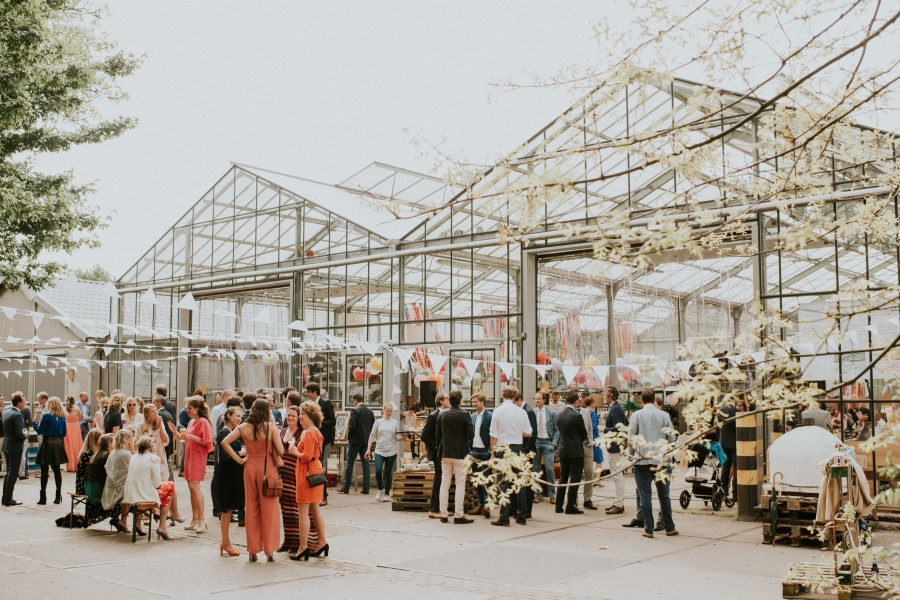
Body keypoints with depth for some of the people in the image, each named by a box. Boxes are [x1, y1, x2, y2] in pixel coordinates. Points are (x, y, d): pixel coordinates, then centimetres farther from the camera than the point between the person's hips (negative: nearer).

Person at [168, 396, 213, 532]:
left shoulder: (203, 422, -10)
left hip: (198, 458, -8)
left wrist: (191, 436, -22)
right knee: (192, 487, 9)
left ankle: (202, 519, -9)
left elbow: (205, 441, -17)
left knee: (194, 486, -13)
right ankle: (195, 518, 16)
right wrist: (175, 432, 10)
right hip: (189, 457, 8)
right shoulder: (191, 422, 16)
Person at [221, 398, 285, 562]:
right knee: (269, 510, 5)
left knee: (251, 509, 11)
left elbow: (225, 442, -7)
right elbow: (280, 451, -13)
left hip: (250, 468, 3)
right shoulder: (270, 427, -8)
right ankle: (269, 550, 8)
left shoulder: (243, 427, 0)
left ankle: (252, 550, 15)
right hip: (267, 468, -3)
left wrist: (239, 459, -3)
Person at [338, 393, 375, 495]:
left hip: (355, 440, -6)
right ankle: (366, 487, 7)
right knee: (365, 463, 8)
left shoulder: (354, 410, -12)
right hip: (366, 440, 6)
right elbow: (373, 426, 9)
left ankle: (346, 487, 6)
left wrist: (349, 438, -4)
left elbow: (352, 426, -16)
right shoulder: (370, 411, 7)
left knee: (349, 463, 2)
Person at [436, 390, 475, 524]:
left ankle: (444, 515, 12)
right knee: (460, 484, 0)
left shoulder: (441, 415, 2)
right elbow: (471, 434, -13)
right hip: (460, 454, -4)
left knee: (444, 484, 9)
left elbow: (437, 434, 6)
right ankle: (458, 515, -3)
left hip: (445, 454, 4)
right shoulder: (464, 414, -10)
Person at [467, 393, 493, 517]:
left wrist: (491, 451, -16)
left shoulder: (489, 416, -8)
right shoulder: (471, 417, 11)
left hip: (485, 452, -6)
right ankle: (480, 505, 16)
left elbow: (492, 435, -11)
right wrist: (468, 450, 6)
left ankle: (487, 504, -9)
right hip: (474, 452, 7)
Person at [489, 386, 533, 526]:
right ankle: (521, 516, 16)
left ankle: (504, 518, -1)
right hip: (518, 448, 2)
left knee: (504, 483, 0)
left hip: (503, 448, -2)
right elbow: (528, 433, 5)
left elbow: (493, 435, -5)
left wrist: (493, 452, 3)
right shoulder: (522, 412, 0)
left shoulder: (497, 412, -7)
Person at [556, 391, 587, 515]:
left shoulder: (559, 415, 4)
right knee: (574, 479, 0)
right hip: (576, 451, -7)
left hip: (563, 450, 7)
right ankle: (571, 506, 0)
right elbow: (584, 434, -6)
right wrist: (582, 440, 18)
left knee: (563, 478, 13)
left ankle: (559, 505, 16)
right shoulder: (577, 416, -16)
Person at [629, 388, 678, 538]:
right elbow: (671, 438, 1)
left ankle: (648, 529, 4)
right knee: (664, 495, 12)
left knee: (645, 496, 3)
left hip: (642, 460, -2)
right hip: (661, 460, 2)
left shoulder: (637, 415, -5)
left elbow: (631, 439, -5)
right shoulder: (664, 415, -1)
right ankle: (669, 527, 19)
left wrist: (633, 453, 11)